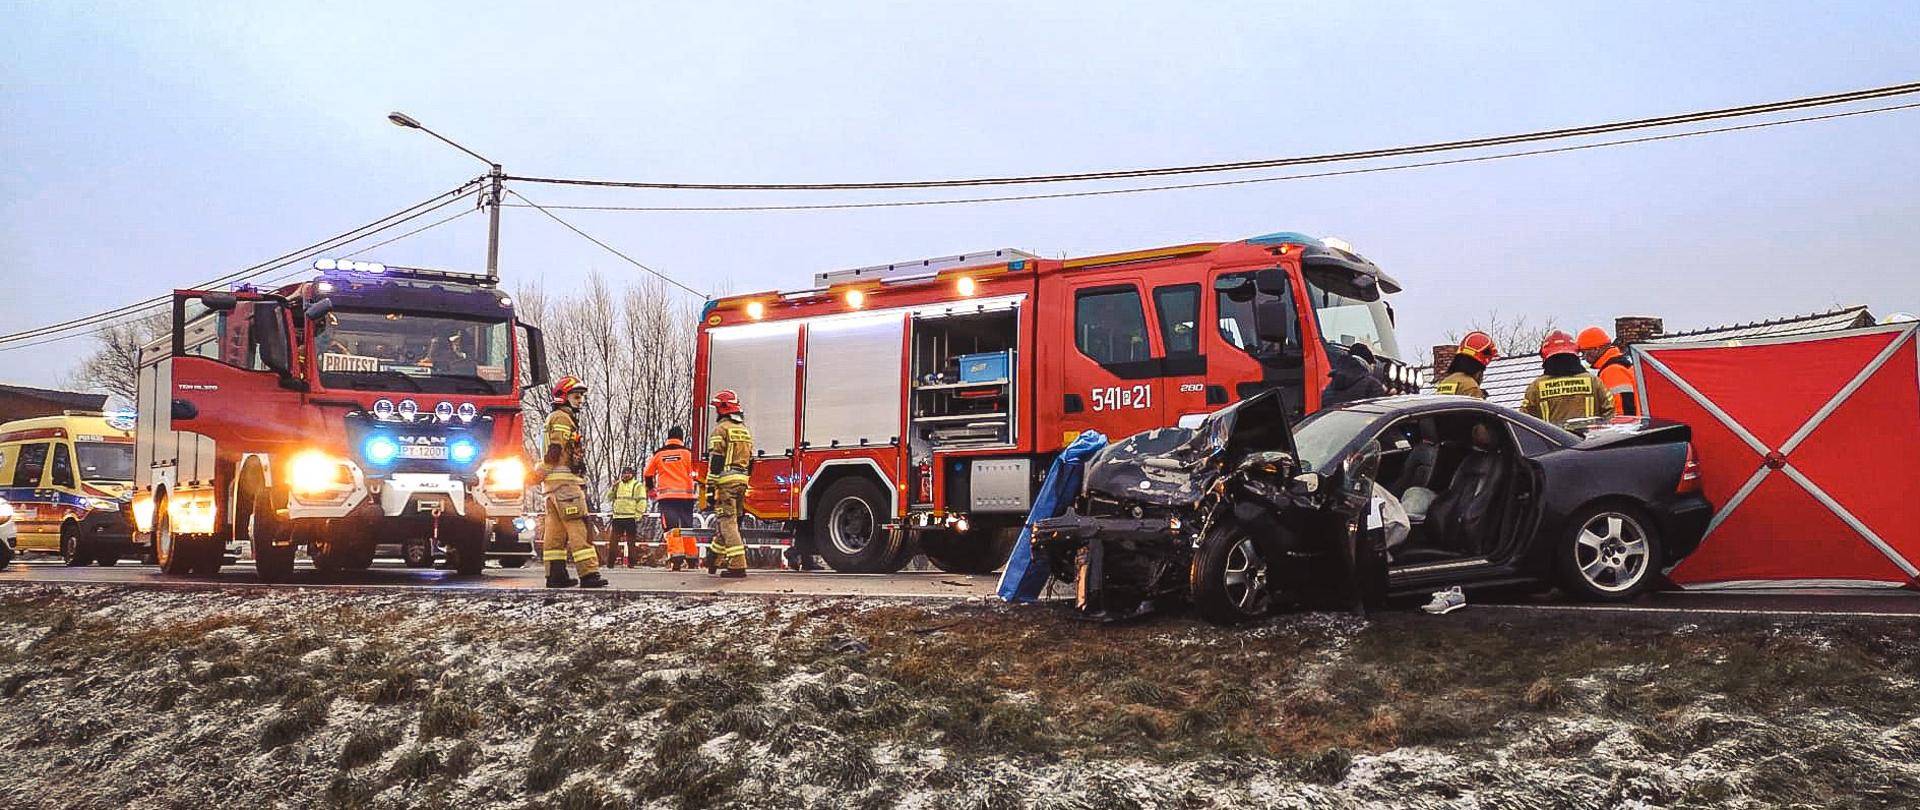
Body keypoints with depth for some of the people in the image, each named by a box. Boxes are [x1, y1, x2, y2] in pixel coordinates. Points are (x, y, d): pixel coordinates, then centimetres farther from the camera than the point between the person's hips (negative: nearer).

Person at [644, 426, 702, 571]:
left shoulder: (658, 454, 7)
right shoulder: (687, 453, 1)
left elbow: (648, 473, 15)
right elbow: (693, 473, -1)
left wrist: (651, 489, 30)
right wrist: (694, 490, 13)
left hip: (666, 495, -1)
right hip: (685, 495, 1)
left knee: (671, 526, -7)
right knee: (687, 526, 12)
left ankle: (676, 555, -24)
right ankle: (692, 558, 16)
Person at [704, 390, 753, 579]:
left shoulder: (721, 428, -6)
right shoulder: (745, 430, 19)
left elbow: (715, 460, -12)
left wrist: (710, 487, -13)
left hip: (726, 479, -8)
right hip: (742, 481, 8)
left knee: (727, 521, -8)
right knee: (729, 520, 17)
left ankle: (738, 566, -15)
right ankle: (713, 560, 30)